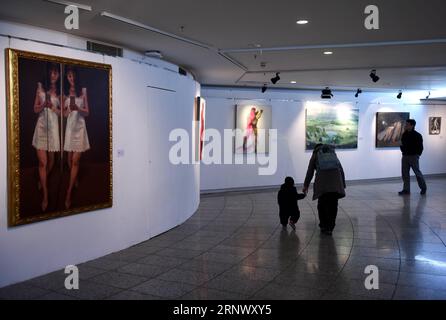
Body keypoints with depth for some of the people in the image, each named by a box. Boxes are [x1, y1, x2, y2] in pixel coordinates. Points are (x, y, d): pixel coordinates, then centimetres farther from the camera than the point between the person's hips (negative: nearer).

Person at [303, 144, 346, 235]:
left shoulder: (315, 154, 21)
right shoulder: (333, 153, 28)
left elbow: (310, 172, 16)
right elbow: (341, 169, 21)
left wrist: (306, 186, 22)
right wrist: (343, 184, 22)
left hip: (322, 178, -2)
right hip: (336, 178, 2)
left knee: (322, 204, 11)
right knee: (333, 204, 8)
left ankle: (323, 226, 14)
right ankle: (330, 228, 8)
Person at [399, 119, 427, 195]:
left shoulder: (417, 135, -9)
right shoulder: (404, 134, 8)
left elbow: (420, 147, -7)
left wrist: (417, 154, -8)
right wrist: (403, 150, 6)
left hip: (413, 156, -6)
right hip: (405, 156, 6)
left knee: (417, 173, 2)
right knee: (405, 173, 4)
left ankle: (423, 188, 21)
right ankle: (406, 189, 10)